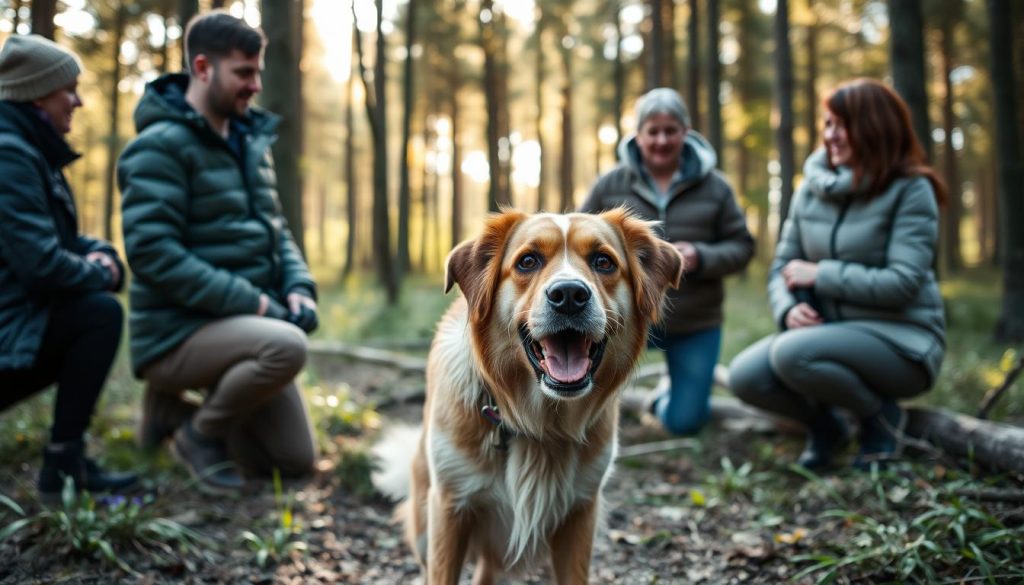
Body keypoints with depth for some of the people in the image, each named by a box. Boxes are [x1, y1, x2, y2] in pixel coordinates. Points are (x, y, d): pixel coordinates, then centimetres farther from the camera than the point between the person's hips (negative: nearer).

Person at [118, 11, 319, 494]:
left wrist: (298, 287, -3)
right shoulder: (161, 146, -13)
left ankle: (175, 406, 21)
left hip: (241, 325, 8)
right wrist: (246, 300, -24)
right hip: (178, 332, -8)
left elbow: (274, 229, 17)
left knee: (297, 460, 6)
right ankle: (200, 431, -7)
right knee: (288, 347, -35)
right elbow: (151, 250, -22)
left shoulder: (251, 142, 13)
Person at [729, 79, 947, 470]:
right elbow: (783, 267, 8)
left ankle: (880, 416, -3)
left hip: (900, 340, -5)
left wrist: (820, 274, -14)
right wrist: (789, 309, -14)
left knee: (792, 354, -32)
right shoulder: (812, 188, 7)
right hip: (831, 331, 5)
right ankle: (824, 424, 10)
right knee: (745, 375, -20)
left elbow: (903, 283, -18)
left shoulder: (910, 190, -9)